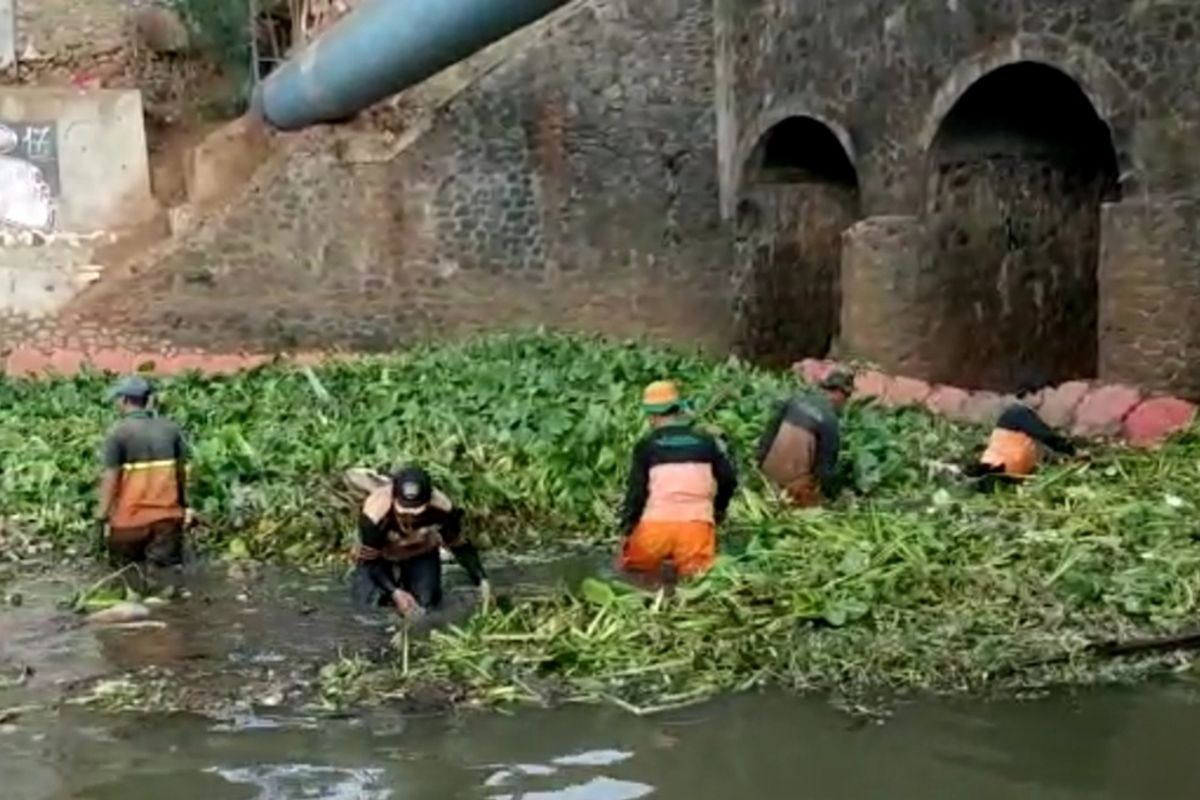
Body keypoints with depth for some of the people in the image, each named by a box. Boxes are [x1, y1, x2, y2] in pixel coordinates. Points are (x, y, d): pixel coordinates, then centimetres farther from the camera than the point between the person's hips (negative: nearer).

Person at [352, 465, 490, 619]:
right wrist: (395, 593, -35)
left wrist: (482, 581, -22)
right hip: (382, 555, -1)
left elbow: (460, 545, -16)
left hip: (421, 553, 1)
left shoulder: (442, 509, -36)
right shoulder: (375, 515, -41)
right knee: (369, 601, -15)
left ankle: (405, 576, 24)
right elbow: (370, 560, -26)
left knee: (426, 603, -10)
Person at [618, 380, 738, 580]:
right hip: (697, 524, 1)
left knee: (632, 568, 17)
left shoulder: (647, 445, 5)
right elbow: (729, 479, 14)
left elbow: (636, 489, 1)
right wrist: (719, 509, 30)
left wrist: (627, 527, 7)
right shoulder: (705, 441, 13)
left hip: (656, 524, -1)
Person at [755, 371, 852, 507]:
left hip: (770, 473, 6)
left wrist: (761, 463, 14)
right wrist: (825, 493, 1)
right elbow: (826, 464, -11)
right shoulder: (831, 421, -14)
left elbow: (770, 432, 5)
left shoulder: (795, 400, 1)